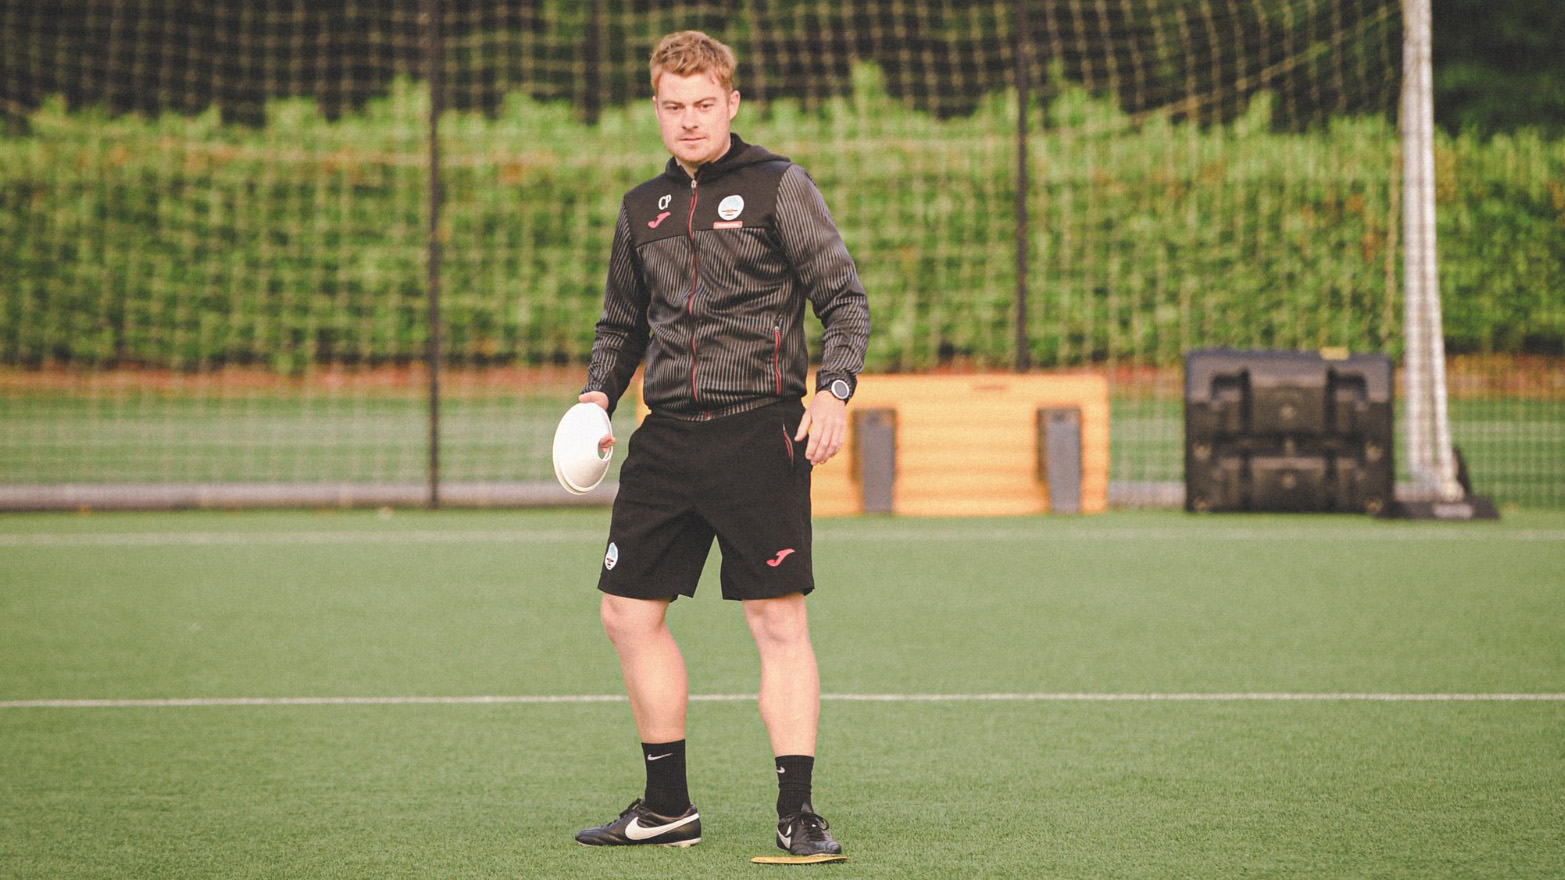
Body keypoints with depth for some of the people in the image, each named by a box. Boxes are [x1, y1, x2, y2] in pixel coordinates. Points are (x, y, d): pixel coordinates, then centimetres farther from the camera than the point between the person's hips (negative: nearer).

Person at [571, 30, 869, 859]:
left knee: (778, 619, -8)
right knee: (627, 613, 5)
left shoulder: (778, 187, 0)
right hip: (667, 434, 6)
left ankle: (796, 812, -5)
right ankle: (667, 805, 17)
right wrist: (597, 393, 7)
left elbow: (845, 299, -1)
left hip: (758, 431, -6)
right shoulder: (642, 208, 16)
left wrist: (833, 389, -15)